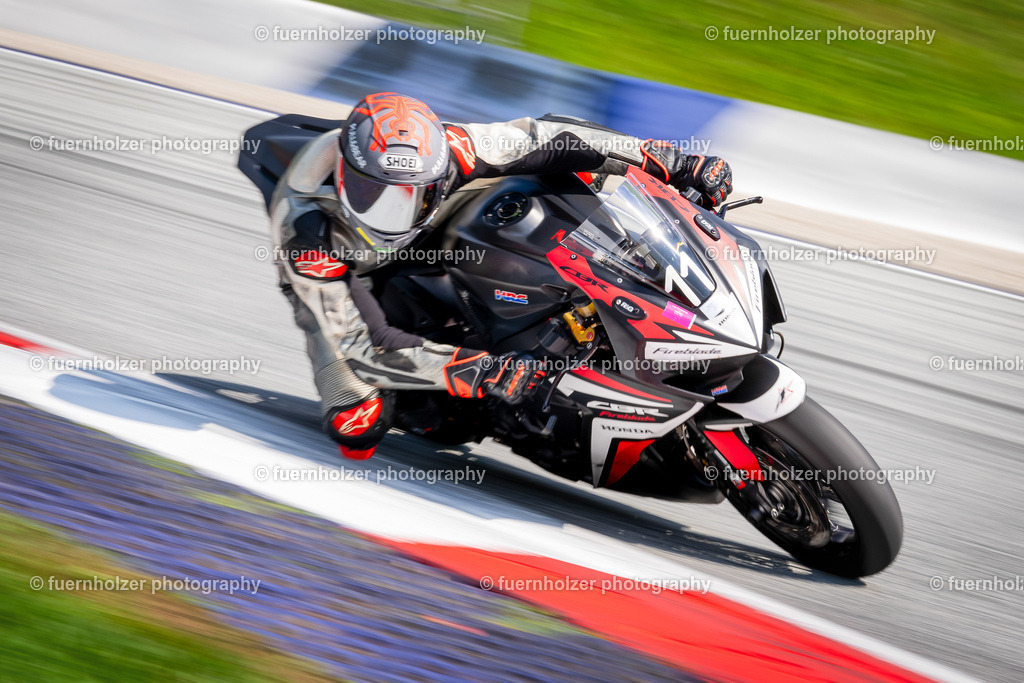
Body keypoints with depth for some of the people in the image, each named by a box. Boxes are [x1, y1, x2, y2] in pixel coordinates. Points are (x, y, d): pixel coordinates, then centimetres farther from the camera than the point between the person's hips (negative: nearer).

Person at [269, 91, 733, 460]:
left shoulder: (438, 152, -37)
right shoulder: (310, 230, -43)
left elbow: (546, 139, -29)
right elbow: (360, 346, -40)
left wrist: (673, 162, -33)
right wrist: (481, 374, -49)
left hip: (417, 242, 3)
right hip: (330, 276, -3)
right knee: (357, 431, -23)